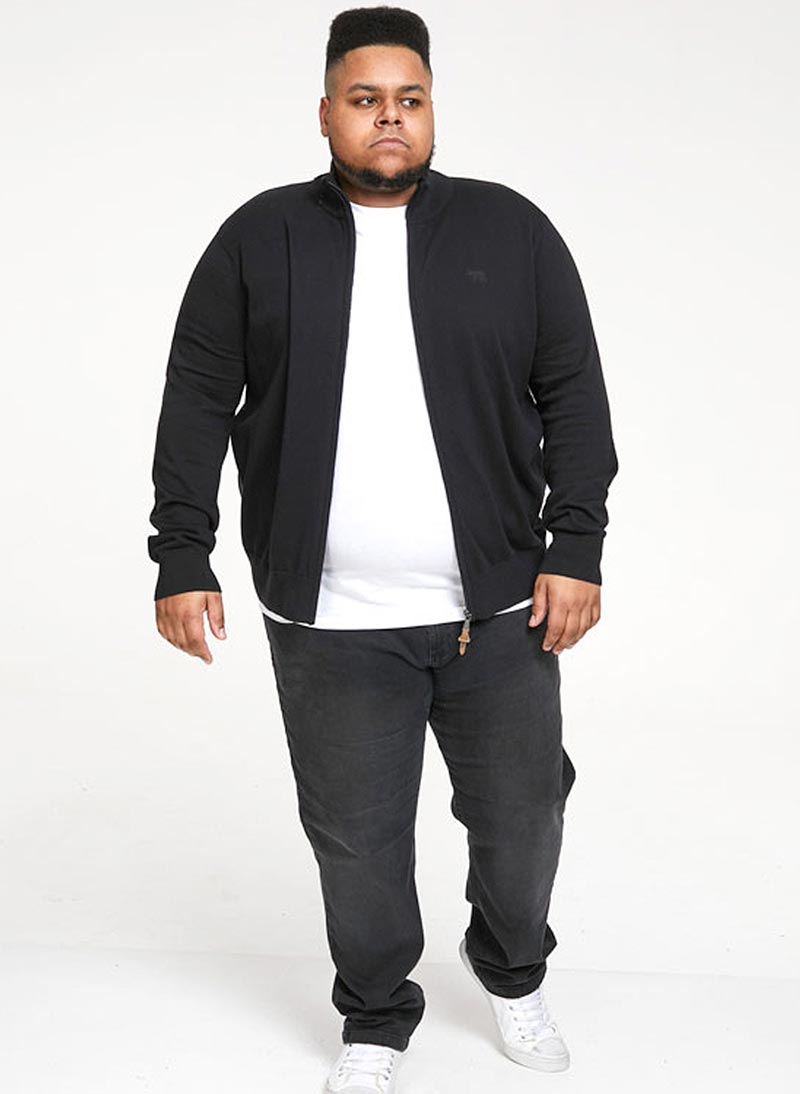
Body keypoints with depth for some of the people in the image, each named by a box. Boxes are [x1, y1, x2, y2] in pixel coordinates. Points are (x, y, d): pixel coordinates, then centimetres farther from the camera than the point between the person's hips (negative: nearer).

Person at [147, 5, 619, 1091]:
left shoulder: (512, 230, 4)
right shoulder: (258, 239, 4)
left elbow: (573, 396, 4)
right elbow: (197, 402, 4)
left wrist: (577, 548, -3)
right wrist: (182, 556, -2)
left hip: (499, 610, 1)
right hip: (330, 625, 0)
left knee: (522, 817, 13)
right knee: (356, 838, 10)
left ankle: (510, 969, 43)